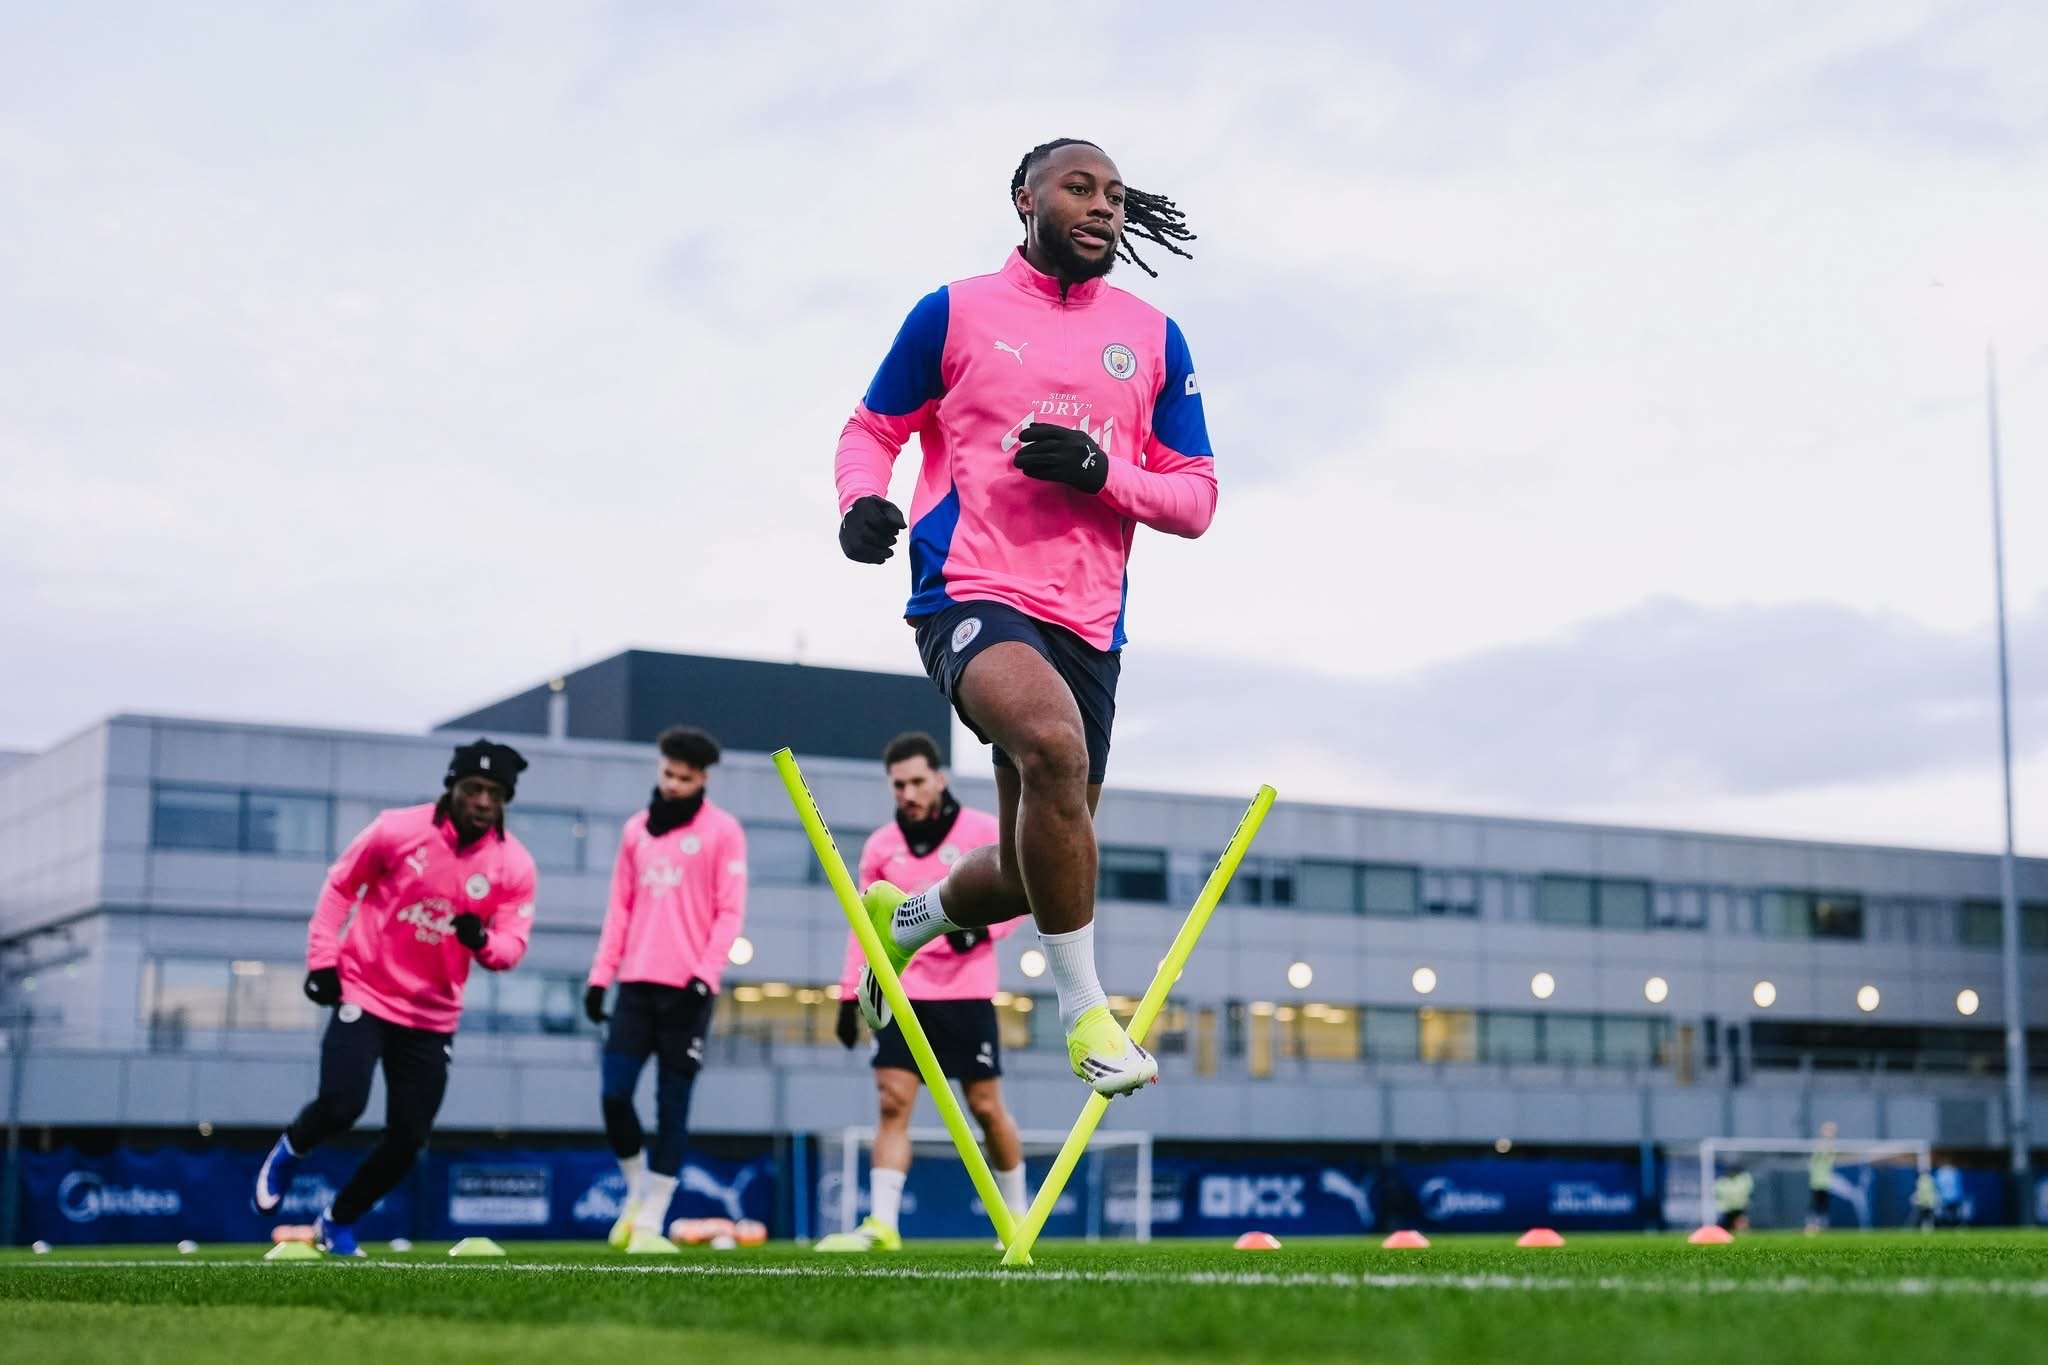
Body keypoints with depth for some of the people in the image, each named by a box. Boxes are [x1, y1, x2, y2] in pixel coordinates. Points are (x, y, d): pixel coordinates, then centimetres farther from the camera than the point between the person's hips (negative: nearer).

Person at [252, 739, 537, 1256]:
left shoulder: (514, 865, -7)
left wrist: (482, 941, -28)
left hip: (433, 1017, 3)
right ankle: (288, 1152, 18)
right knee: (340, 1106, -19)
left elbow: (512, 947, -5)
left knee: (408, 1138, 2)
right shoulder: (398, 830, -11)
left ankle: (337, 1223, 26)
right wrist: (322, 959, -5)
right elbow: (340, 886, 1)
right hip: (364, 995, -3)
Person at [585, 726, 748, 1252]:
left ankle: (650, 1222, 5)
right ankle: (638, 1192, 18)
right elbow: (620, 907, 16)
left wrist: (706, 974, -16)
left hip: (687, 990, -4)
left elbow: (729, 911, -4)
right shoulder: (636, 829, 15)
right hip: (637, 984, 4)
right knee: (613, 1095, -5)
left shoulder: (722, 831, 1)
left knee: (672, 1106, 0)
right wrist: (600, 975, 8)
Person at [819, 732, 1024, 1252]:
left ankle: (1016, 1213, 22)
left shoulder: (983, 831, -4)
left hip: (967, 996, -2)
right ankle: (881, 1225, -11)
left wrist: (981, 927, -20)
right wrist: (850, 995, 3)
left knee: (986, 1107, 3)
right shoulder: (881, 845, 6)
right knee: (892, 1103, -8)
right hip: (903, 994, 2)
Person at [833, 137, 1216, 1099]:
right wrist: (861, 501, -8)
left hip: (1086, 623, 5)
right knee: (1054, 741, -35)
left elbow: (1195, 498, 11)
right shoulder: (955, 312, 6)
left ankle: (906, 917, 44)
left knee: (1036, 867, 10)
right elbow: (872, 428, 14)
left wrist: (1101, 470, -8)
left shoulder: (1154, 339, 12)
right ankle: (1084, 1011, -22)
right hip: (971, 595, -4)